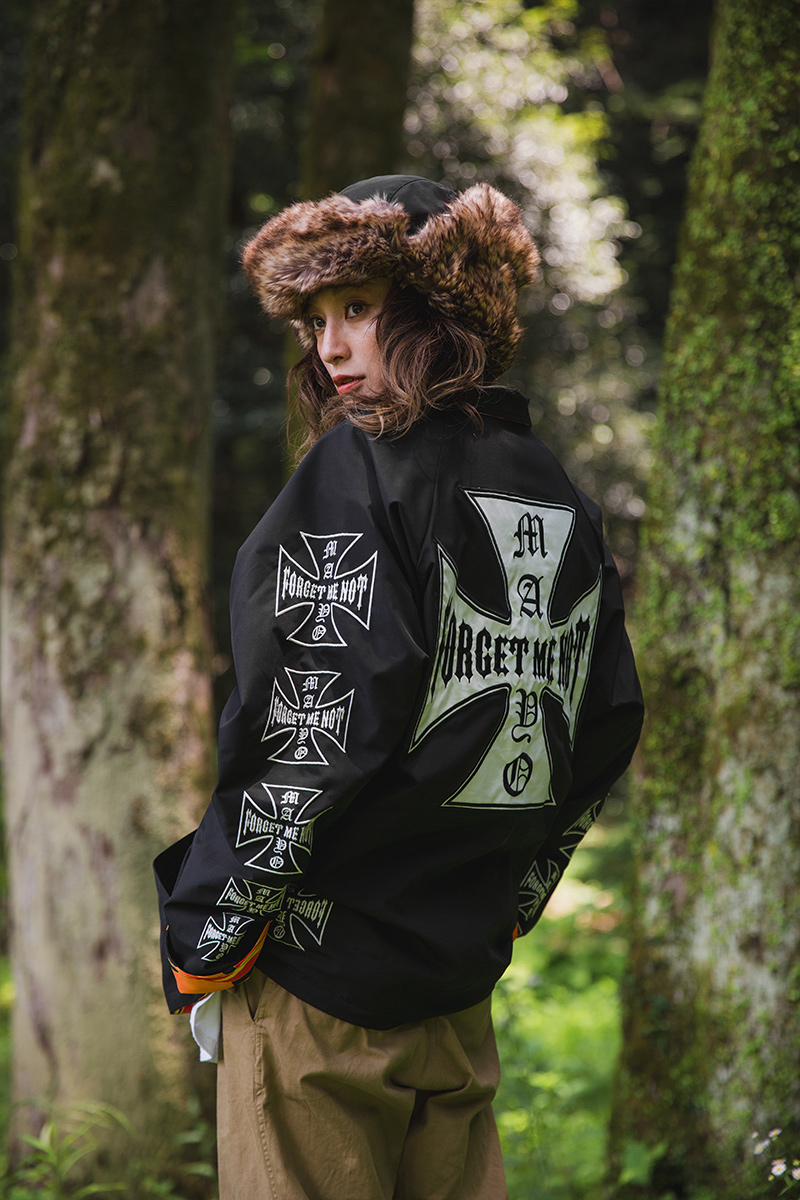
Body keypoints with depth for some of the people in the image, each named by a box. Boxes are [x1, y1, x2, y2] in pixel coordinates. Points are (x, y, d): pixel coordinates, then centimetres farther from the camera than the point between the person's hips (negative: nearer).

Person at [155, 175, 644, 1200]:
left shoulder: (357, 473, -12)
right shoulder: (558, 499, 10)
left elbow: (314, 745, -19)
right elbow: (606, 734, 15)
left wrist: (204, 936, -10)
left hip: (323, 968, -7)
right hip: (463, 980, 7)